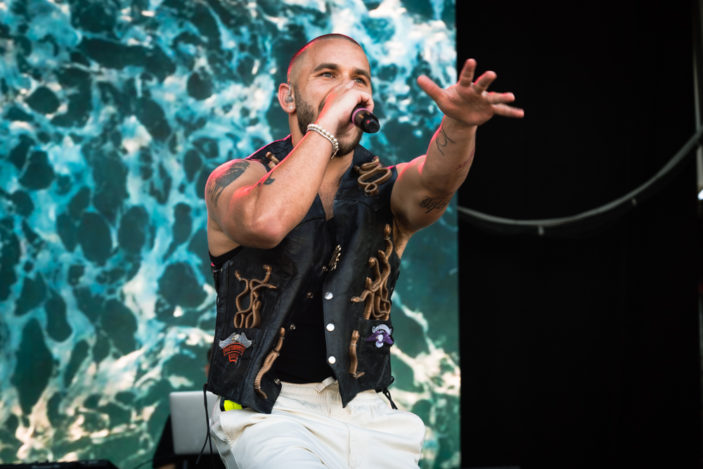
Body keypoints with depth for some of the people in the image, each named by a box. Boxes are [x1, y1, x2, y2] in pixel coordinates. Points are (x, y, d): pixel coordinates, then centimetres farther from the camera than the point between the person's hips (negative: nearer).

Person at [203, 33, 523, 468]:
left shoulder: (386, 188, 6)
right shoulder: (235, 179, -2)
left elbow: (431, 184, -19)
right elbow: (265, 222, -26)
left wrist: (459, 124, -40)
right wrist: (327, 122, -20)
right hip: (268, 412, -4)